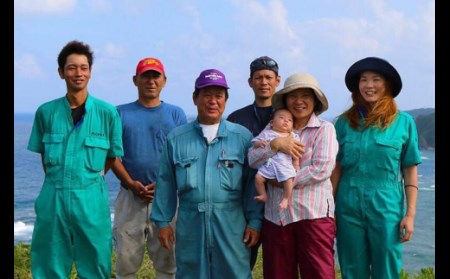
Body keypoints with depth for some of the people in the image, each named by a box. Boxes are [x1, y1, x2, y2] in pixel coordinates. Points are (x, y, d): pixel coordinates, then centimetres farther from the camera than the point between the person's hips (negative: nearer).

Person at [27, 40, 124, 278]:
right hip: (52, 198, 2)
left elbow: (113, 157, 8)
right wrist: (58, 183, 9)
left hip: (91, 200, -1)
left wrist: (89, 179, 4)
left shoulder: (108, 113, -2)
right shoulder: (46, 112, 3)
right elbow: (43, 155, 15)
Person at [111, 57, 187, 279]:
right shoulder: (121, 113, 9)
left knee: (167, 261, 5)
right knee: (126, 261, 4)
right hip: (130, 196, 0)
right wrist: (131, 183, -12)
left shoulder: (176, 114, 9)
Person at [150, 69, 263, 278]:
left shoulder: (242, 136, 2)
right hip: (190, 224, 1)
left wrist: (254, 221, -2)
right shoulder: (176, 138, 5)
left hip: (231, 224, -1)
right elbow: (166, 183, 8)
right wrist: (163, 221, 6)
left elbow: (252, 183, 2)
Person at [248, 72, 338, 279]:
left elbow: (322, 169, -12)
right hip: (276, 215, 4)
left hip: (314, 214, -4)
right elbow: (252, 160, 2)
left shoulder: (325, 129, 0)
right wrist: (275, 144, -14)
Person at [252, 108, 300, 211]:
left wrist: (296, 165, 4)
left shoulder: (293, 136, 15)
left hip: (285, 164, 0)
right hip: (268, 163, 0)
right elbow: (255, 142, 10)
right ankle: (263, 195, 9)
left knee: (288, 179, -21)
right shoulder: (266, 133, 13)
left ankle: (285, 199, -2)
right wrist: (260, 143, -12)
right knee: (258, 177, -12)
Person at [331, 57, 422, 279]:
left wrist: (410, 213, -4)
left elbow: (410, 171, 1)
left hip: (386, 208, -1)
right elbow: (336, 169, 5)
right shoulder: (344, 122, 4)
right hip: (348, 207, 2)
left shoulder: (404, 122, 0)